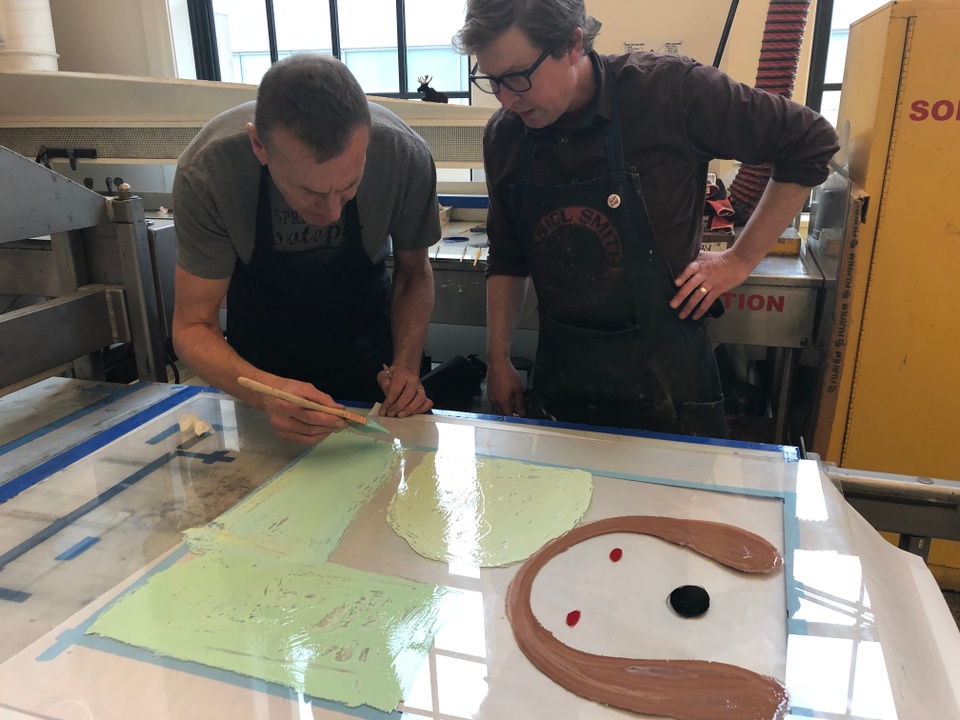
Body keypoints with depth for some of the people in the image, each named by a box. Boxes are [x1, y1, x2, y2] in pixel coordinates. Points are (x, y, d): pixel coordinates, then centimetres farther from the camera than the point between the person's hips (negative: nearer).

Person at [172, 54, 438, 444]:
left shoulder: (405, 156, -31)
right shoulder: (208, 170, -33)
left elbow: (414, 271, -12)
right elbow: (193, 327, -26)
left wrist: (407, 367, -26)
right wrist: (266, 392, -46)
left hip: (366, 353, 1)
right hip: (262, 360, 0)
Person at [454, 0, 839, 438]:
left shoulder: (669, 90, -17)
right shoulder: (504, 136, -4)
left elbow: (811, 142, -7)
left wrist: (740, 260, -8)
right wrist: (498, 359, 4)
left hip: (663, 375, -3)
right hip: (559, 375, 4)